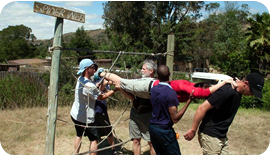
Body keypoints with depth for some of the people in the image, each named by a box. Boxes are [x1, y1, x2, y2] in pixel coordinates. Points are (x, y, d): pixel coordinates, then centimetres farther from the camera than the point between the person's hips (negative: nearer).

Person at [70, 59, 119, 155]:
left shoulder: (80, 79, -2)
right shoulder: (89, 86, -28)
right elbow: (102, 97, -16)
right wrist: (115, 90, -10)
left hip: (75, 114, 9)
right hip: (85, 118, -9)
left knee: (79, 135, 26)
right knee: (94, 139, 7)